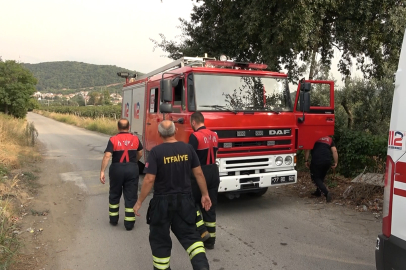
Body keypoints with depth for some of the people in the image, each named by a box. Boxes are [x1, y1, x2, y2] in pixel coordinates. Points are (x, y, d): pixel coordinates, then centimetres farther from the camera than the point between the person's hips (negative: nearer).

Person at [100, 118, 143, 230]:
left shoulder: (113, 140, -7)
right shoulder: (135, 139, 1)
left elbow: (107, 156, -16)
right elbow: (140, 153, 15)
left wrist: (102, 171, -14)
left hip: (117, 169, 0)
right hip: (132, 169, 1)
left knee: (114, 195, 18)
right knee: (131, 196, 6)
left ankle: (113, 219, 30)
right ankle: (129, 223, 9)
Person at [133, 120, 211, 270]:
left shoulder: (156, 151, -13)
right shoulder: (187, 148, -2)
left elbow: (149, 179, -16)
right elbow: (198, 173, 2)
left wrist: (139, 202, -6)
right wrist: (205, 194, 12)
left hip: (163, 201, -3)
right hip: (185, 200, 3)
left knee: (160, 239, 15)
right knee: (189, 234, 14)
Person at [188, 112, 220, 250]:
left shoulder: (195, 136, -15)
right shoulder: (214, 135, 8)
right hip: (214, 172, 7)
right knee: (210, 206, 12)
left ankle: (202, 231, 4)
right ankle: (210, 240, 18)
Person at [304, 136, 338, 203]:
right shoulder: (330, 139, 22)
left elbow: (307, 149, 4)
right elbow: (334, 151, 9)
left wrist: (306, 161, 7)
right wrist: (336, 163, 11)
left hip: (316, 161, -4)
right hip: (327, 161, 4)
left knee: (315, 178, 6)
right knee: (321, 177, 25)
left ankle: (326, 193, -12)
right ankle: (318, 192, 35)